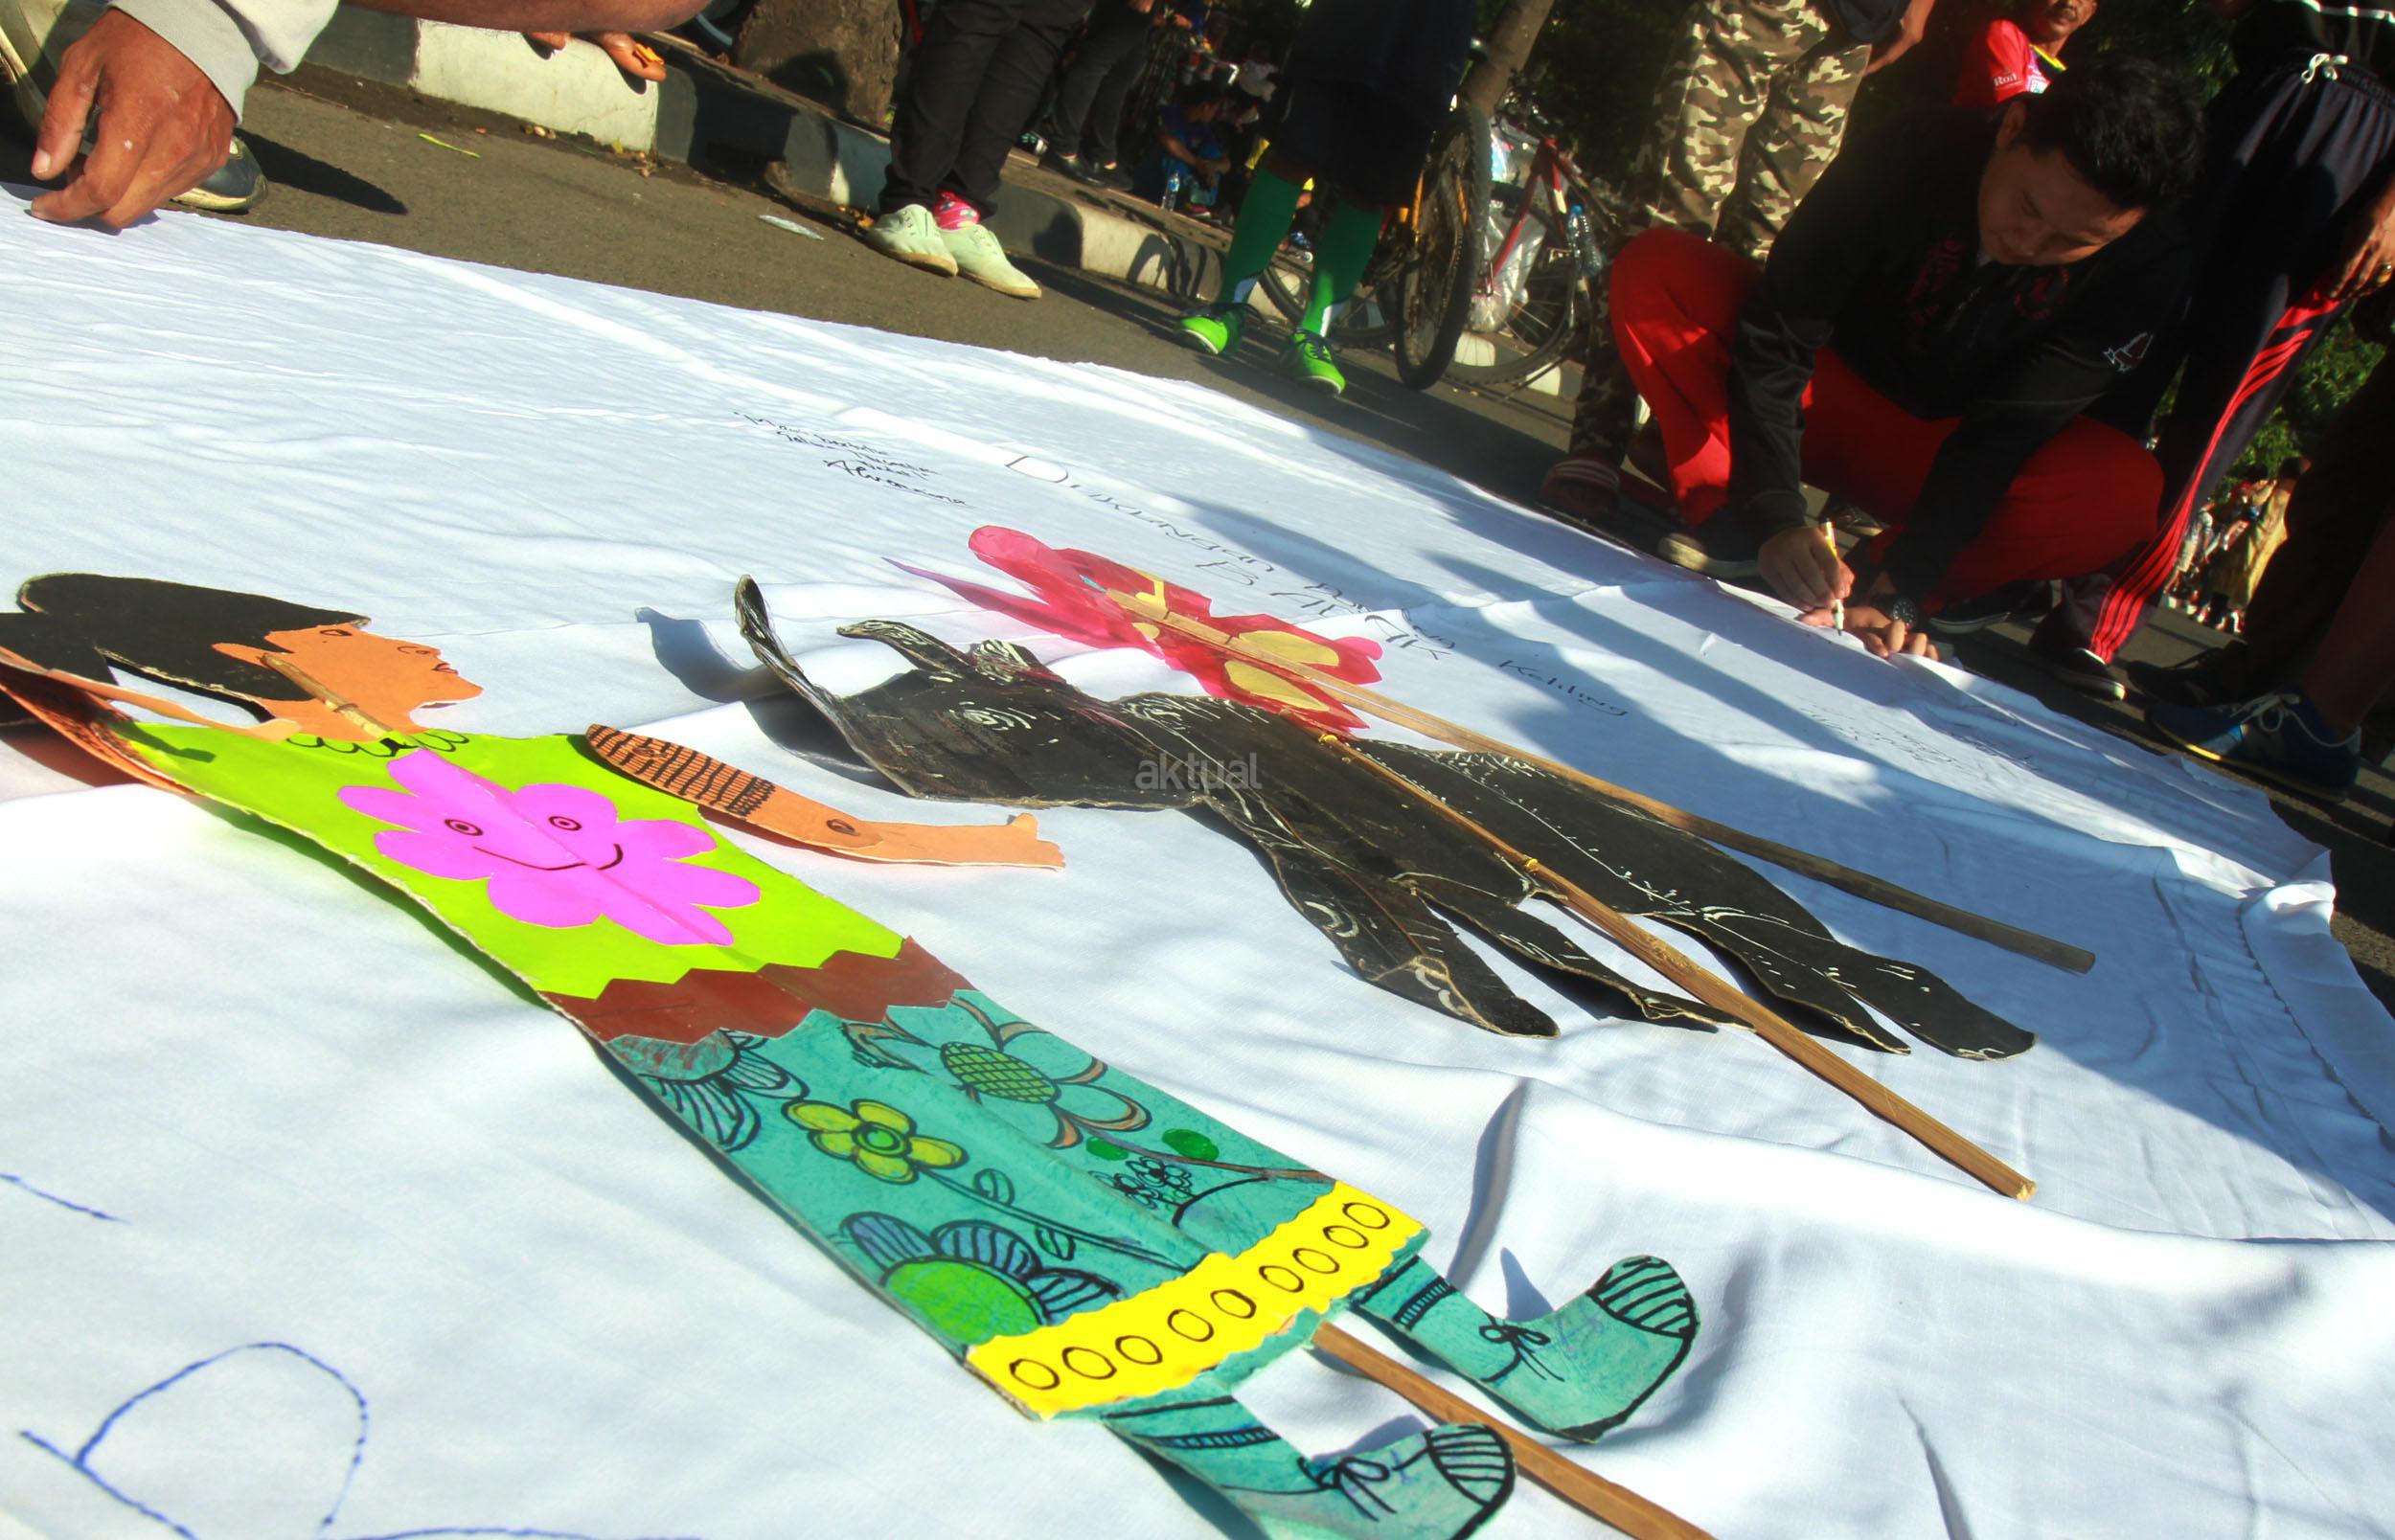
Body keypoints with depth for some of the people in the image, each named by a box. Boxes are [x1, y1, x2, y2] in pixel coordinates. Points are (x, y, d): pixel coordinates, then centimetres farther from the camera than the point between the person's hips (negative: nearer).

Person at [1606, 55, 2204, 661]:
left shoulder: (2147, 266, -19)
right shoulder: (1912, 159, -22)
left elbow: (2006, 432, -23)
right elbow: (1774, 343, -23)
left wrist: (1901, 588, -34)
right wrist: (1776, 521, -35)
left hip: (1942, 459, 1)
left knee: (2126, 489, -31)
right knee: (1654, 270, -25)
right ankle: (1730, 539, -25)